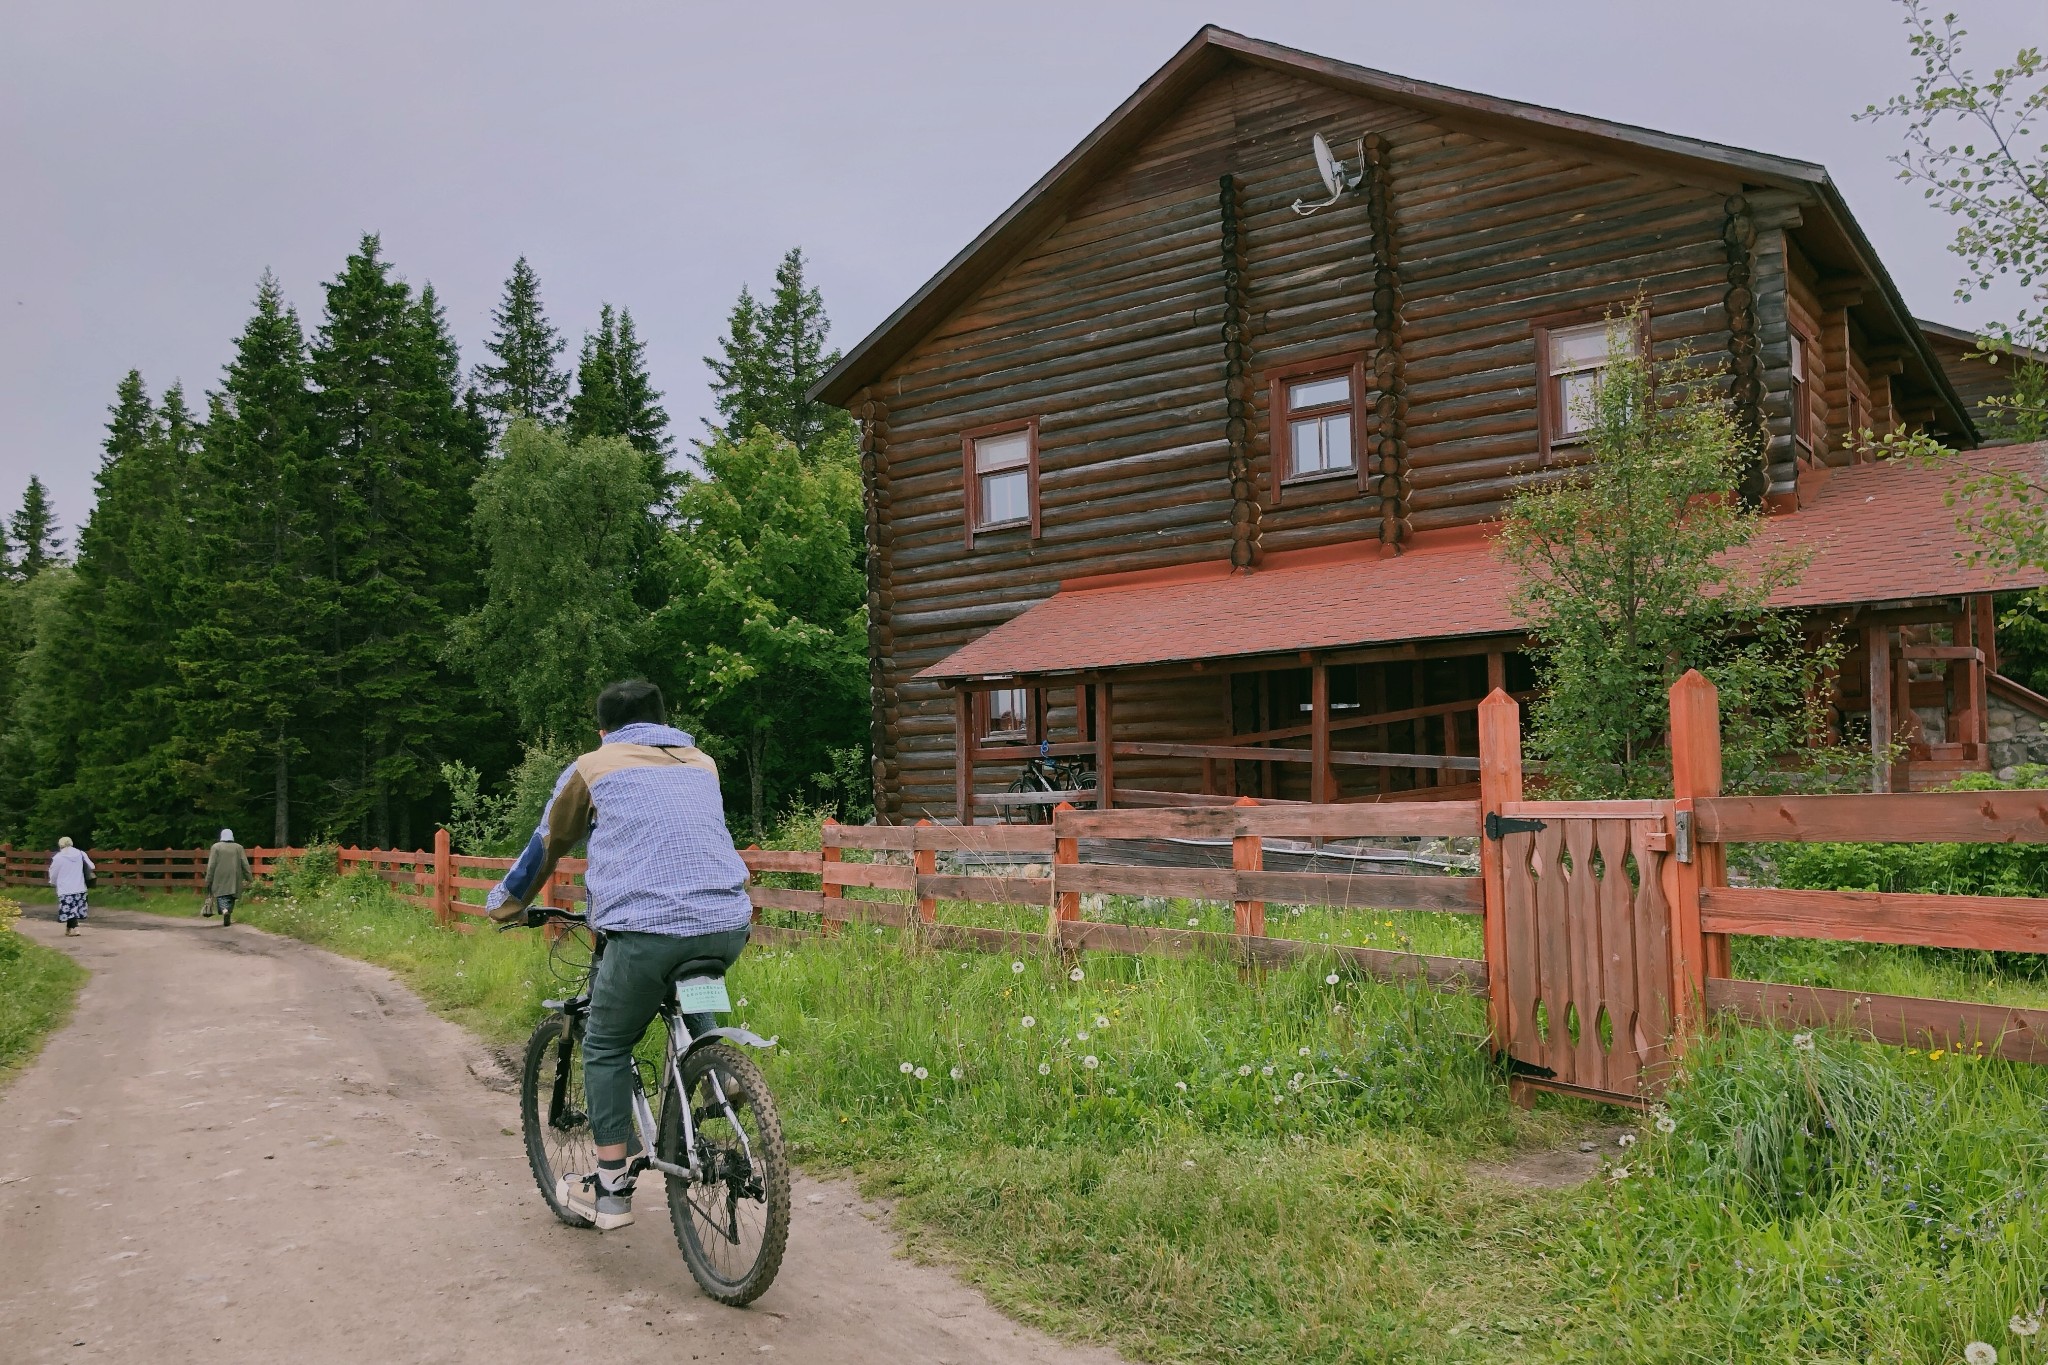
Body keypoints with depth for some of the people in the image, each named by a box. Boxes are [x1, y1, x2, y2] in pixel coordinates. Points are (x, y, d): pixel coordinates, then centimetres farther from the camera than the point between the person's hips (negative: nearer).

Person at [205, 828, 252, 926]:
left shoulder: (216, 847, -2)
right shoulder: (238, 847, 2)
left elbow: (211, 865, -4)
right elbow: (245, 864, 0)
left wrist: (208, 880, 1)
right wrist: (248, 878, 3)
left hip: (220, 878, -2)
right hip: (234, 879, 2)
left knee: (221, 897, -1)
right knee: (230, 898, 13)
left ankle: (224, 910, -29)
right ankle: (228, 918, 14)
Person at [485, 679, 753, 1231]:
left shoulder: (592, 767, 14)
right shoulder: (703, 764, 24)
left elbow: (545, 847, 25)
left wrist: (503, 904, 41)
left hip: (648, 929, -4)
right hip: (729, 926, 4)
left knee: (605, 1047, 16)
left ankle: (610, 1188, 15)